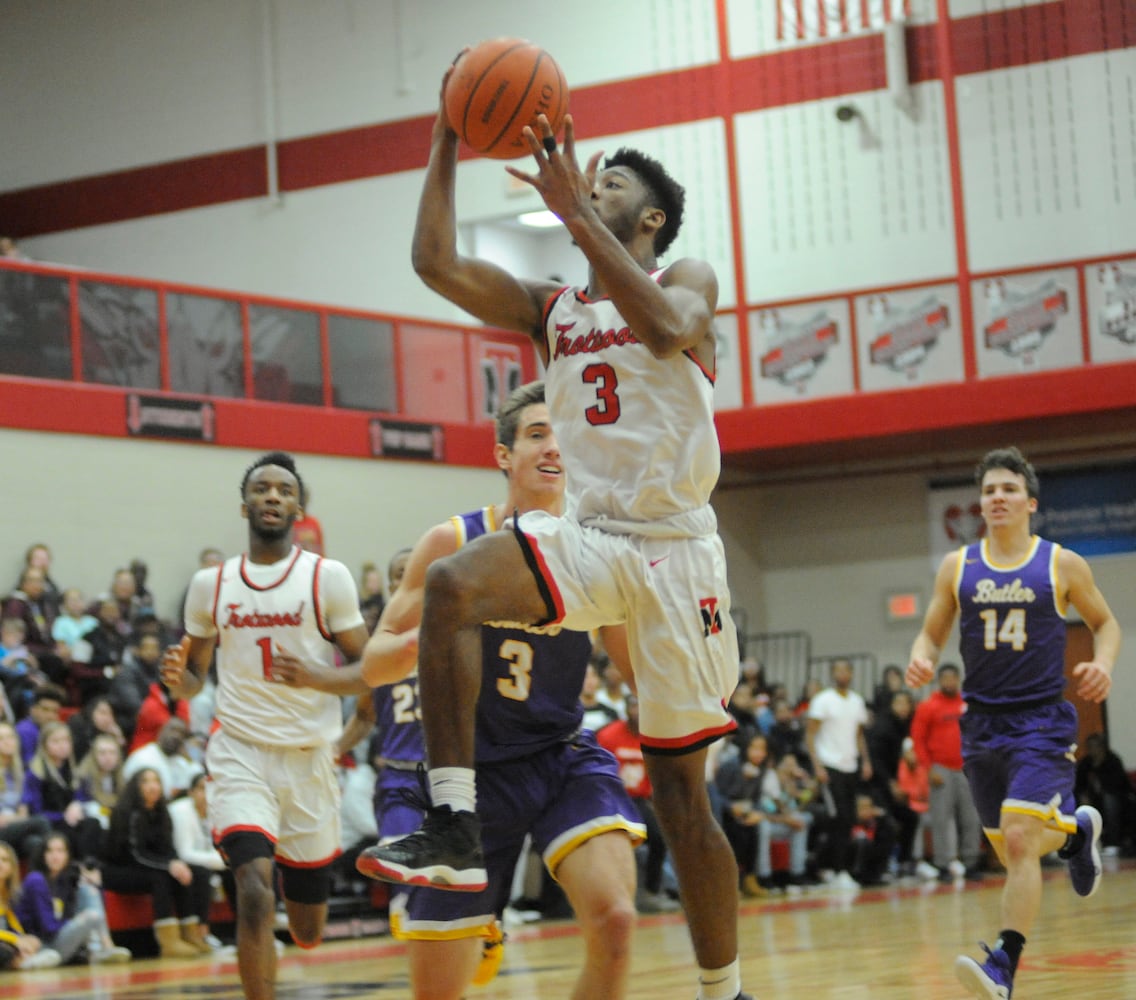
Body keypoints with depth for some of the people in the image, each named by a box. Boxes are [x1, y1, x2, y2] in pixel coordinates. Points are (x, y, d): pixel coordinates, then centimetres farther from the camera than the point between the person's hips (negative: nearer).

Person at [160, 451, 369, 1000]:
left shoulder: (328, 577, -2)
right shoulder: (210, 584, 5)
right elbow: (196, 677, 15)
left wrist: (315, 676, -23)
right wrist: (178, 677, -9)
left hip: (309, 755, 0)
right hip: (240, 752, 0)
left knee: (308, 931, 11)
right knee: (255, 893, -24)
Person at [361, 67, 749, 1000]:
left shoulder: (686, 278, 1)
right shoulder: (550, 310, 15)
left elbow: (667, 326, -24)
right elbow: (438, 264, 4)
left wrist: (577, 212, -25)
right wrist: (448, 143, -1)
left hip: (674, 548, -4)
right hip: (588, 534, 4)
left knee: (681, 787, 0)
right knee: (452, 584, -29)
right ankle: (455, 826, -31)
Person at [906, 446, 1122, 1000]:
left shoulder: (1062, 565, -1)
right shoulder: (957, 567, 5)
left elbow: (1105, 623, 11)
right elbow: (931, 633, 12)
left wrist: (1102, 665, -9)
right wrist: (920, 660, -11)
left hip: (1042, 721, -4)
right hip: (982, 723, 4)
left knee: (1019, 838, -20)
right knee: (1013, 851, 13)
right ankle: (1075, 830, 46)